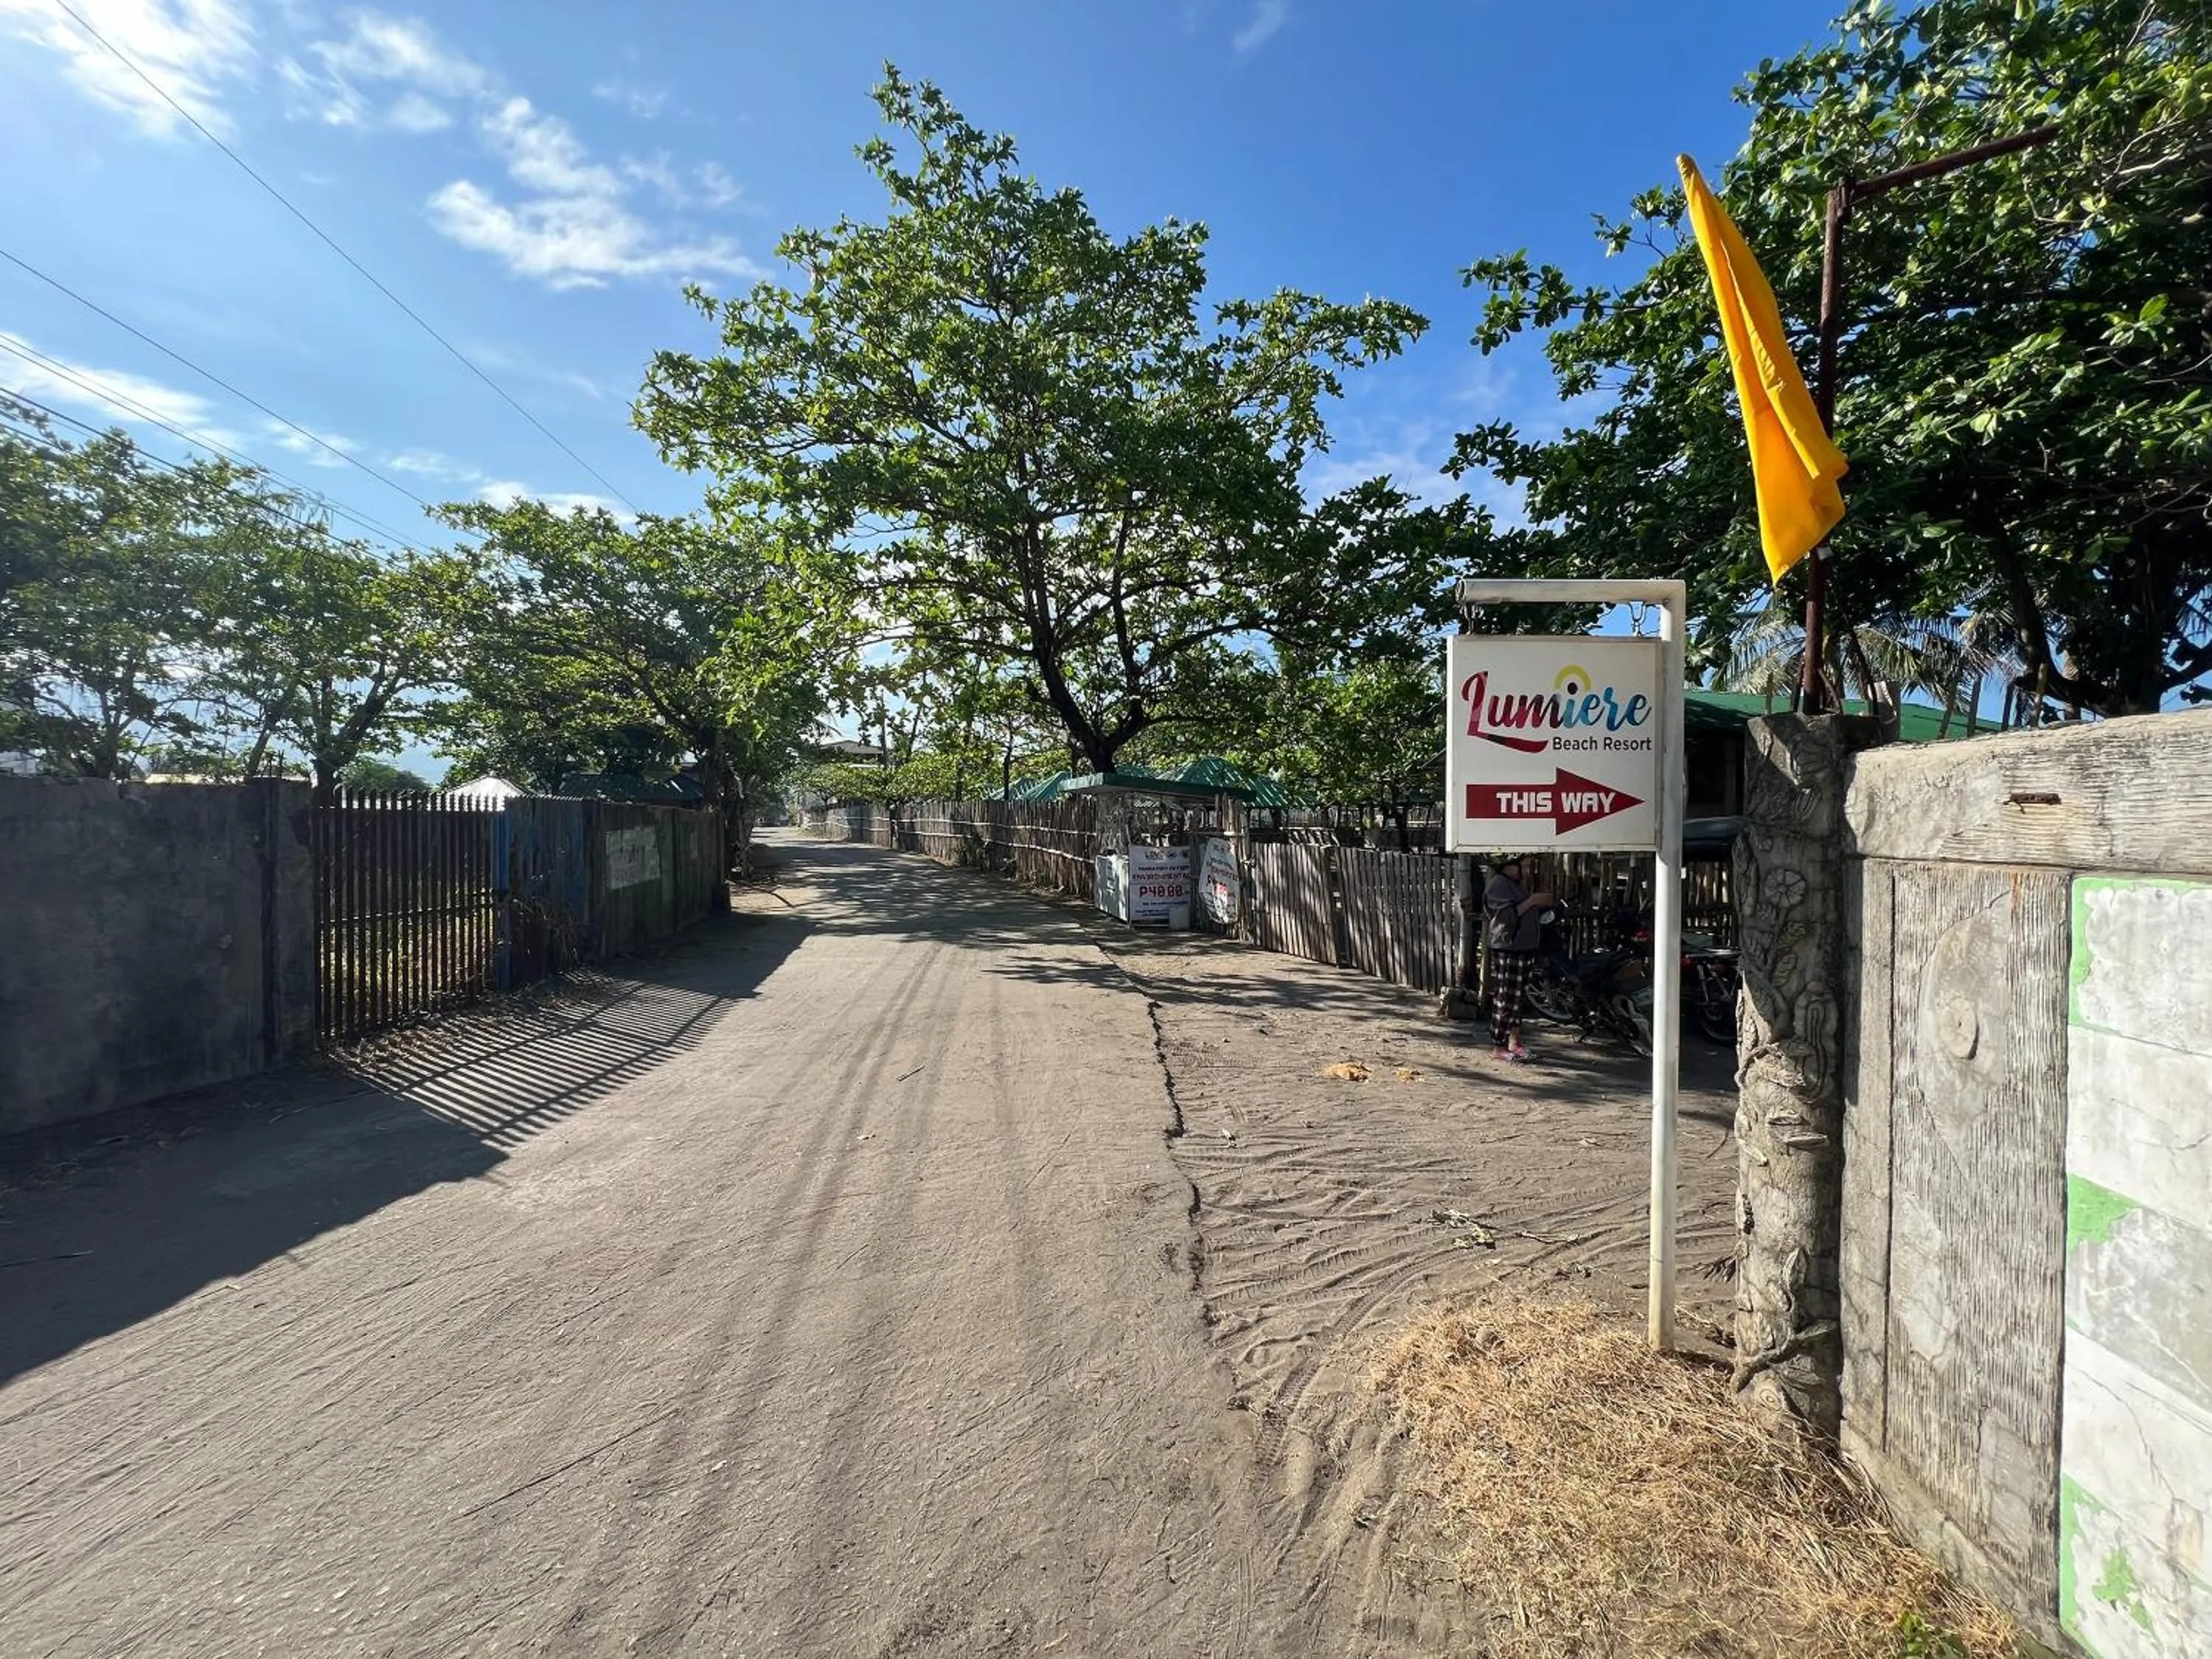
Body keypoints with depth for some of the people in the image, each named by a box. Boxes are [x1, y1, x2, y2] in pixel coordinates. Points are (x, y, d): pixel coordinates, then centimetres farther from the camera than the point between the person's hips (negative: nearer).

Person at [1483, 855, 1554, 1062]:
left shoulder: (1516, 885, 19)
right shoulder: (1498, 885, -12)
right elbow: (1508, 915, -21)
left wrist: (1542, 905, 11)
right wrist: (1532, 901, -20)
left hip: (1525, 949, 10)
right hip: (1507, 950, -10)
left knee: (1518, 998, 12)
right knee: (1505, 999, -7)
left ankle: (1514, 1042, 18)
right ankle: (1498, 1047, -2)